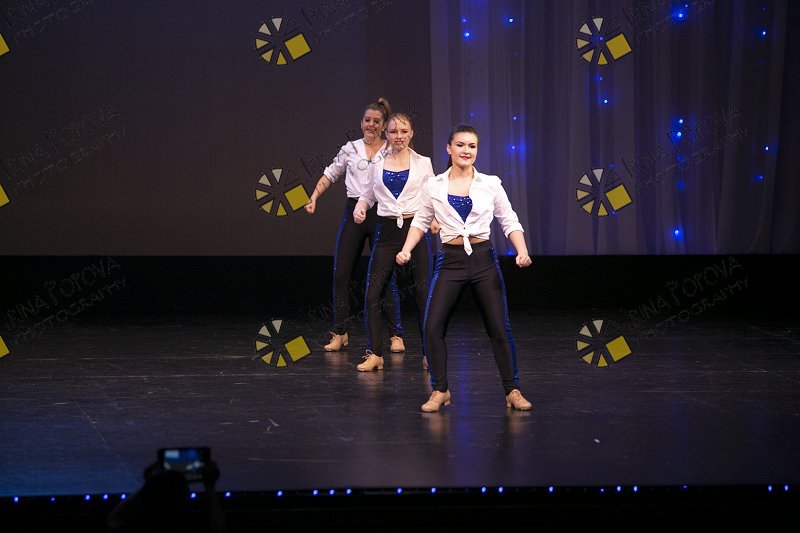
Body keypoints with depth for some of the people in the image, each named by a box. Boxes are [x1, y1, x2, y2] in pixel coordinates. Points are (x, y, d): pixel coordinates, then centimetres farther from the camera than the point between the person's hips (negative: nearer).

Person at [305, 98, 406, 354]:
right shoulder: (350, 149, 9)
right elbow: (330, 175, 18)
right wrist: (314, 198, 6)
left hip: (381, 214, -2)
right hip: (354, 211, 3)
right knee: (341, 274, -1)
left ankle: (396, 335, 5)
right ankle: (340, 333, 8)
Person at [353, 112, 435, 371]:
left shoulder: (423, 163, 5)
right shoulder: (377, 164, 8)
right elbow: (369, 193, 20)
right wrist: (360, 205, -1)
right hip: (387, 231, 1)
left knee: (423, 294, 1)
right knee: (372, 294, -7)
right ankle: (374, 353, 1)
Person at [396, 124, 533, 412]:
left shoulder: (490, 184, 1)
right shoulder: (434, 186, 2)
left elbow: (509, 221, 6)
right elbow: (420, 222, 13)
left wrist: (522, 251, -10)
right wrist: (406, 250, -2)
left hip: (483, 259, 0)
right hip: (450, 261, 0)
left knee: (499, 329, 0)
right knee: (432, 327, -6)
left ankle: (512, 391, 13)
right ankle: (440, 391, 10)